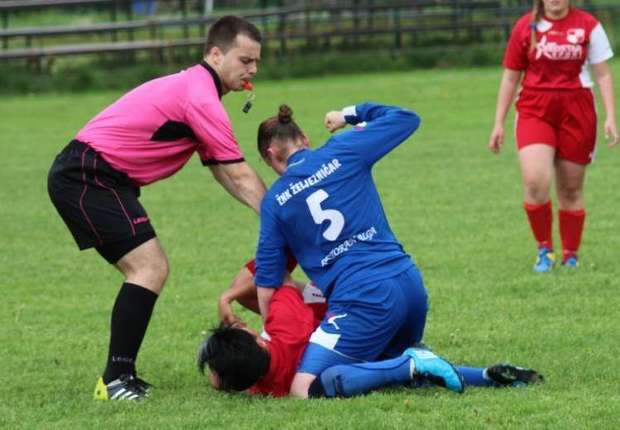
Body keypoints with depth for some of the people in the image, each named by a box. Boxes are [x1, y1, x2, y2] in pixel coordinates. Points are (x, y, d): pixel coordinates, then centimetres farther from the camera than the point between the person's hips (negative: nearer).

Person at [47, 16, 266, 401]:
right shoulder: (201, 98, -16)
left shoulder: (195, 88, 17)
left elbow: (225, 173, 17)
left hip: (95, 177, 11)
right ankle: (116, 379, -16)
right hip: (87, 177, -11)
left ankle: (119, 376, 13)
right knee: (149, 268, -17)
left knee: (151, 269, 12)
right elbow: (240, 175, -15)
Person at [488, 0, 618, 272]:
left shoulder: (588, 26, 1)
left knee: (571, 189, 5)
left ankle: (570, 257, 20)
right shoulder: (525, 27, 3)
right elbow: (510, 77, 10)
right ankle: (544, 249, 0)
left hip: (577, 114, 0)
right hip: (535, 112, 0)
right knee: (534, 182, -18)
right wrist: (499, 123, 8)